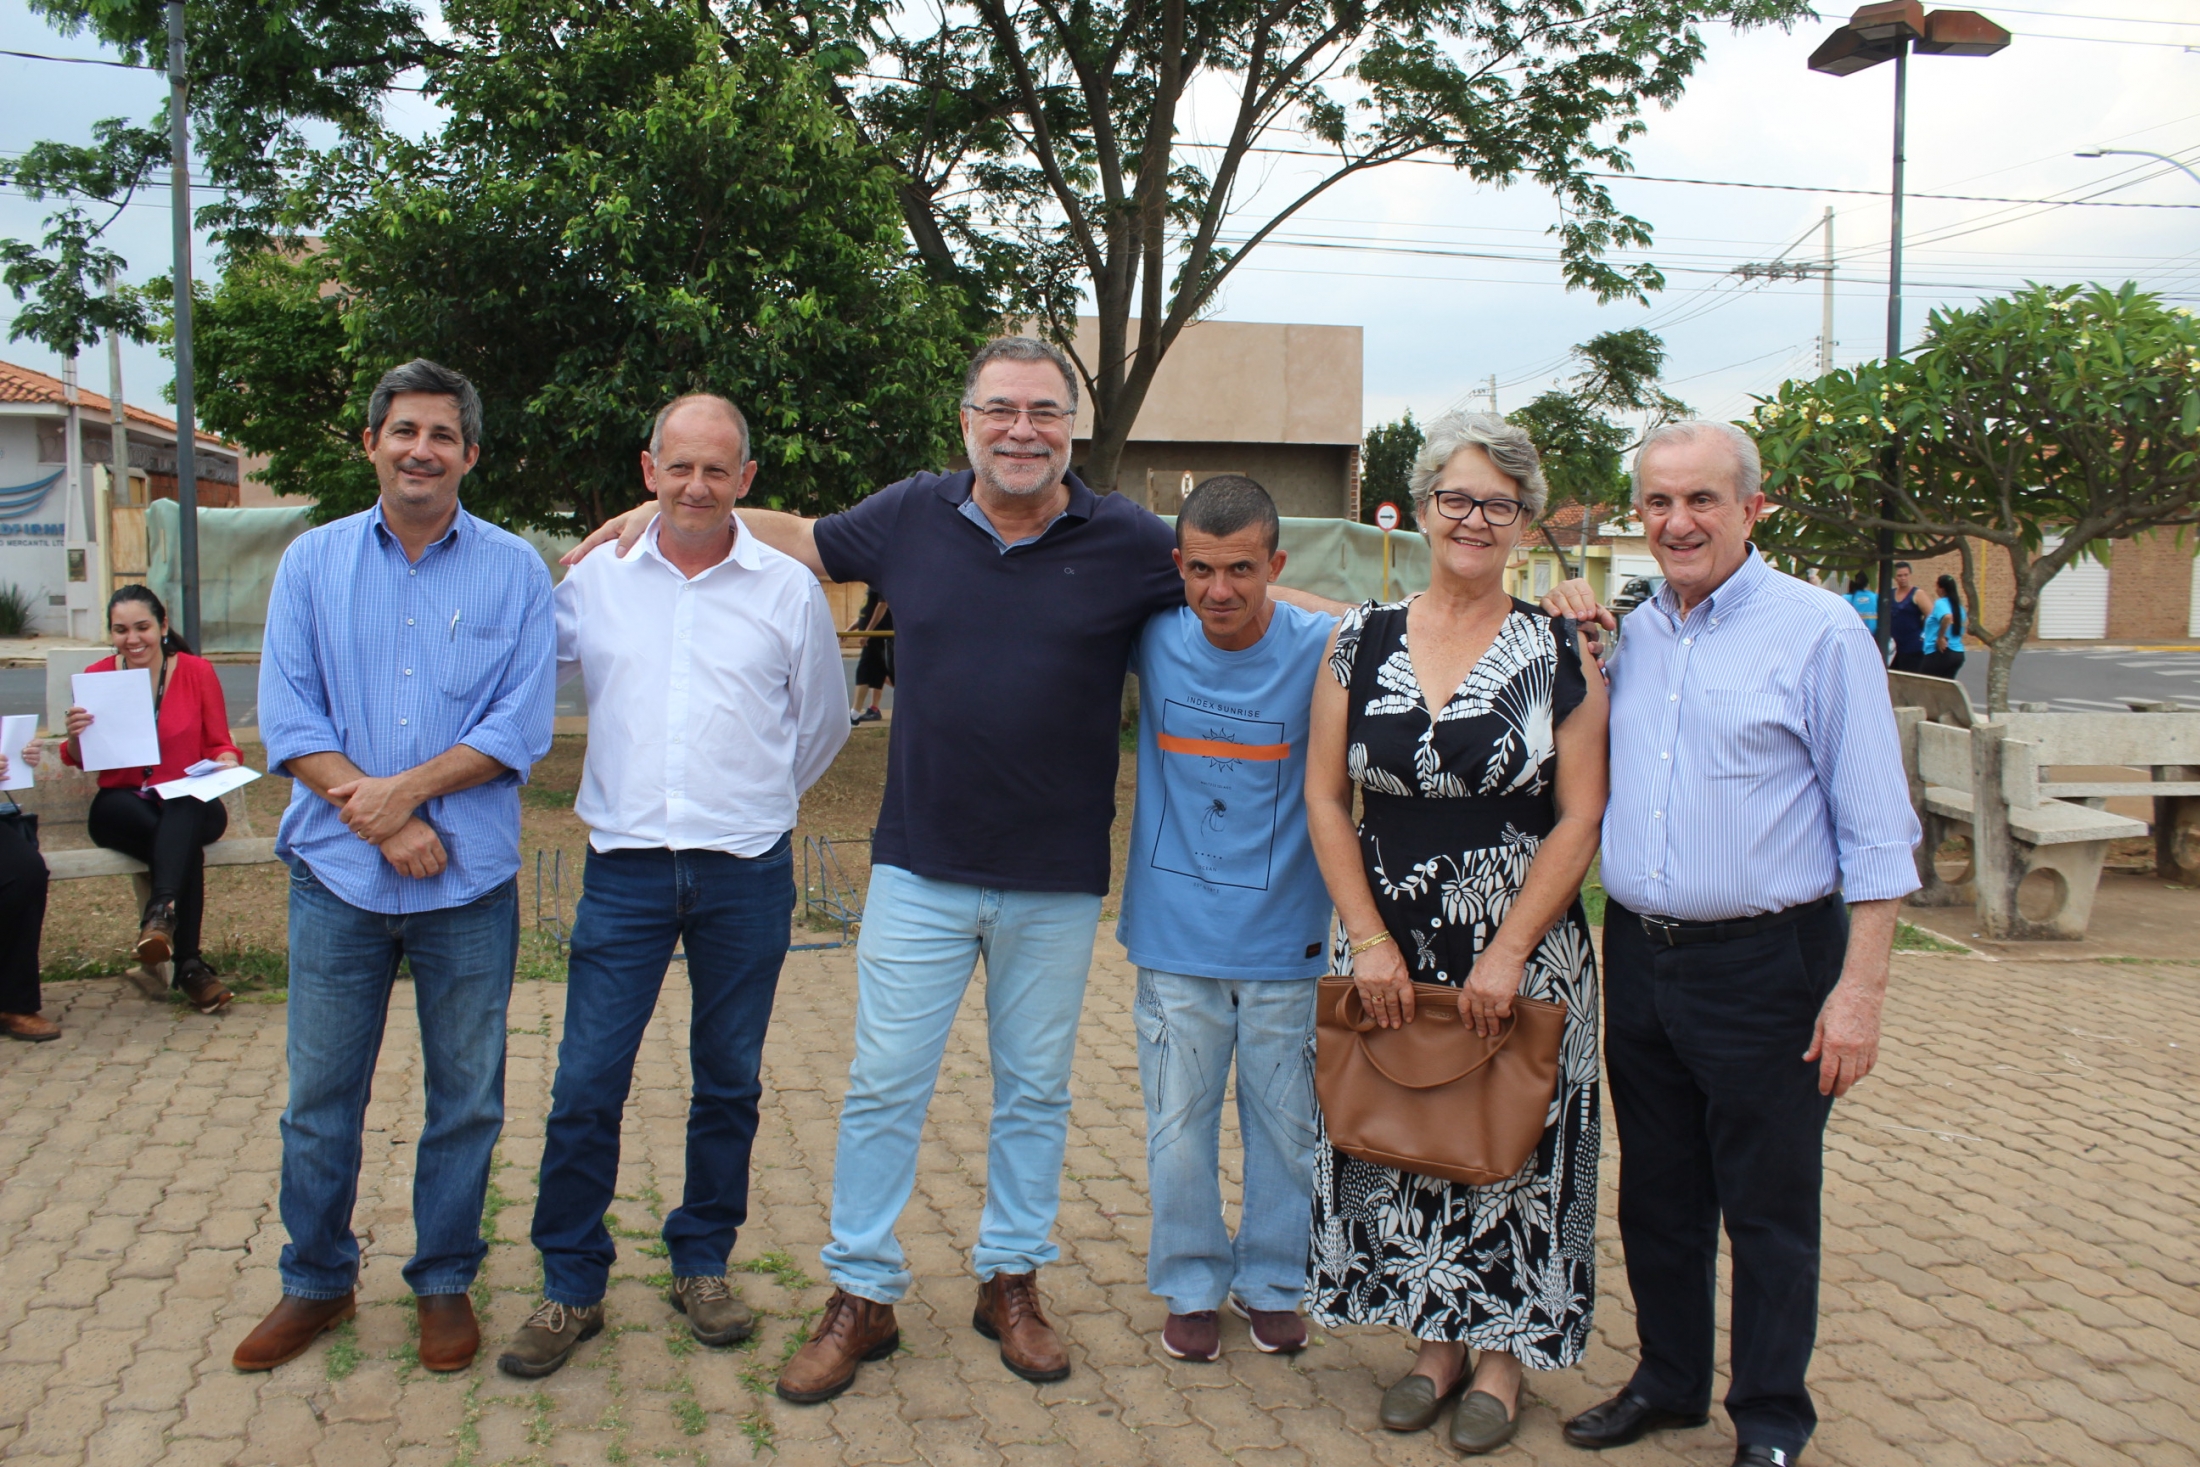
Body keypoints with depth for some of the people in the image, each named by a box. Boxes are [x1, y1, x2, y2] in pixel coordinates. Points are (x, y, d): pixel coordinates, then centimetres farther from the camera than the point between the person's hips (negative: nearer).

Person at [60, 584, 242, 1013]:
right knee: (186, 846, -34)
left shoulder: (198, 672, 3)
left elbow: (220, 745, 8)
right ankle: (189, 964, -34)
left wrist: (226, 763, -16)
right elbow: (80, 761, 8)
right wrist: (76, 738, -16)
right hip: (123, 805, 0)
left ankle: (161, 912, -48)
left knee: (182, 814, -40)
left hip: (190, 805, 0)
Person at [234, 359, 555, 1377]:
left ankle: (444, 1281, 26)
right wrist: (379, 820, -13)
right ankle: (316, 1282, 29)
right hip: (338, 874, 1)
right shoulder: (312, 561, 6)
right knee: (319, 1094, 10)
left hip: (470, 880, -1)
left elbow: (521, 728, -6)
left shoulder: (514, 570, 2)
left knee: (466, 1097, 9)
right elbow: (288, 719, -1)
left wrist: (406, 788, -16)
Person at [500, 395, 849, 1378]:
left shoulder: (789, 589, 2)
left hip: (745, 873, 0)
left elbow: (822, 724, 13)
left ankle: (703, 1263, 27)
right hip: (625, 868, 1)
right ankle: (571, 1286, 15)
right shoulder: (594, 580, 5)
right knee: (586, 1082, 0)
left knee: (728, 1081, 10)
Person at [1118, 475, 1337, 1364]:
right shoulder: (1155, 638, -3)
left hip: (1286, 937, -1)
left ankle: (1272, 1282, 31)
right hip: (1175, 933, 1)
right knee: (1179, 1123, 10)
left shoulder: (1321, 651, -11)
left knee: (1284, 1123, 11)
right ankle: (1190, 1284, 28)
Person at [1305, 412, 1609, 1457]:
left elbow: (1580, 820, -7)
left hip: (1520, 950, -2)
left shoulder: (1560, 653, -4)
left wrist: (1508, 954, -14)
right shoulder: (1362, 643, 2)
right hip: (1386, 953, 2)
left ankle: (1502, 1353, 27)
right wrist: (1370, 939, -7)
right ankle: (1435, 1342, 30)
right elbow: (1324, 798, 1)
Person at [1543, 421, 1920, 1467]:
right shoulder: (1629, 634, 9)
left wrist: (1861, 987, -15)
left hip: (1766, 964, -5)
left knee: (1767, 1210, 7)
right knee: (1656, 1193, 17)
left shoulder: (1819, 633, -7)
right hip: (1638, 956, 6)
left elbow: (1876, 831, -9)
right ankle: (1668, 1382, 34)